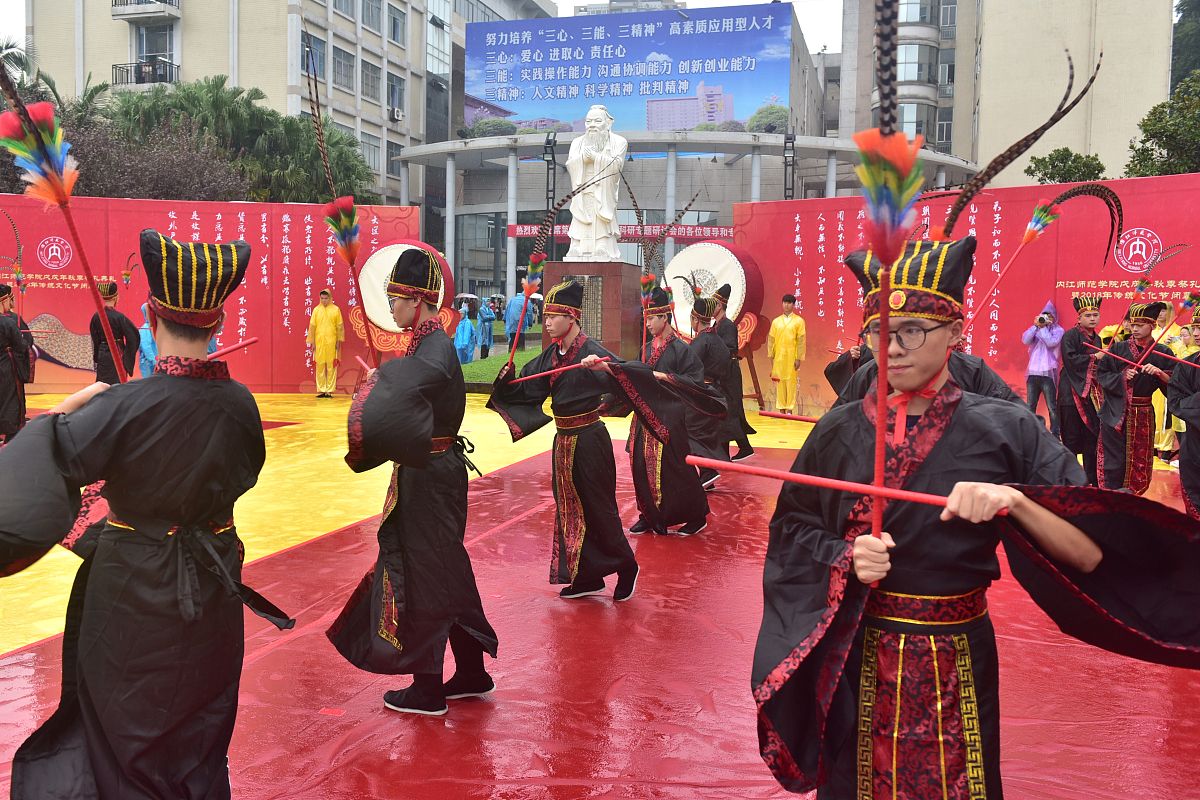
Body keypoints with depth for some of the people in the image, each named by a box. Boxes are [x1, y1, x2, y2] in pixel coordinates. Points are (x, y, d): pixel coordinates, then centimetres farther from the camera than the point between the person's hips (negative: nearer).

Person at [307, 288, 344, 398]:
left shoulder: (336, 309, 3)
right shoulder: (316, 310, 6)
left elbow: (340, 327, 3)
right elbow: (312, 326, 6)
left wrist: (339, 341, -2)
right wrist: (312, 341, 2)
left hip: (331, 343, -1)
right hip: (319, 342, 1)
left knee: (331, 367, -1)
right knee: (320, 367, 2)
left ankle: (330, 390, 3)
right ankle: (321, 390, 7)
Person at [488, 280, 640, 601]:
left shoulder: (592, 352, -16)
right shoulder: (550, 355, 6)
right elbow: (526, 390, 7)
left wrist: (601, 366, -47)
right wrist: (506, 378, -12)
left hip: (589, 440, -8)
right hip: (563, 441, 8)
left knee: (597, 508, 2)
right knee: (569, 508, 12)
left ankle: (625, 567, 22)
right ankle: (587, 577, 23)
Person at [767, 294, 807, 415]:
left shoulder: (799, 321, 3)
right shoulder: (776, 321, 11)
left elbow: (801, 341, -1)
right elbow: (771, 340, 10)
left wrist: (799, 358, -7)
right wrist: (771, 357, 3)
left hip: (792, 357, -3)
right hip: (778, 357, 3)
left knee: (791, 383, -3)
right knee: (779, 382, 3)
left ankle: (790, 409, 1)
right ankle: (781, 408, 8)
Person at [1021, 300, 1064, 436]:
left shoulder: (1058, 330, 4)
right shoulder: (1035, 328, 15)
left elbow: (1051, 342, -14)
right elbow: (1025, 340, -2)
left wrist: (1043, 327, -7)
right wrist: (1036, 325, -8)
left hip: (1048, 372, -4)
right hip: (1033, 372, 4)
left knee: (1052, 407, -5)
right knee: (1030, 406, 8)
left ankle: (1055, 434, -2)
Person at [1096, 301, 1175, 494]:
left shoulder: (1162, 353, 1)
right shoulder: (1118, 349, 0)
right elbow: (1101, 374, 1)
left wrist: (1159, 373, -19)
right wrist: (1122, 377, -14)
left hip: (1143, 414, 1)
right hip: (1116, 412, -1)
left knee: (1139, 461, 7)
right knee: (1113, 458, -1)